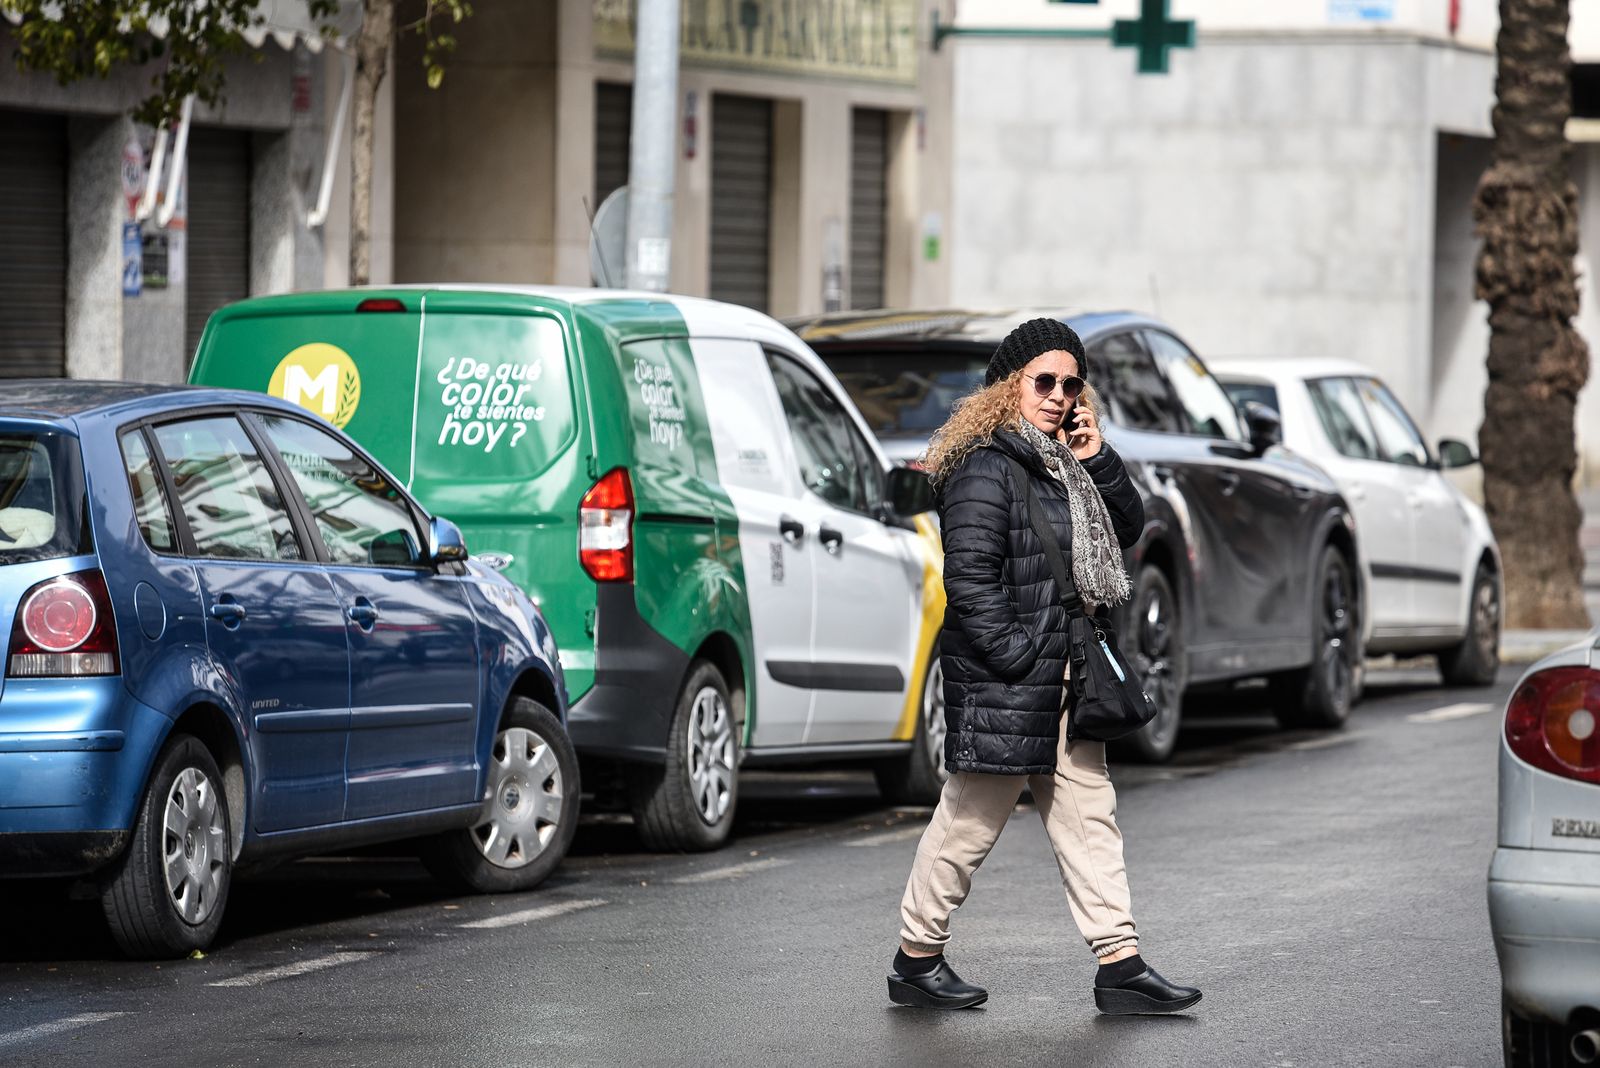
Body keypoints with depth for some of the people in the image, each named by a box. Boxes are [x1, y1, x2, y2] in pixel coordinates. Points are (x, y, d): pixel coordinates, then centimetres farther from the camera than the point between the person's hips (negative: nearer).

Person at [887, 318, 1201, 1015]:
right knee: (973, 819, 0)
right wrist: (1014, 656, -21)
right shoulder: (987, 466, -14)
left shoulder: (1063, 462, 14)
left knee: (1088, 813, 7)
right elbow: (969, 575, -19)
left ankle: (1120, 965, 7)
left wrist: (1098, 460, 2)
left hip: (1064, 679, 9)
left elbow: (1127, 531, 16)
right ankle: (916, 961, 11)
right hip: (1003, 679, -9)